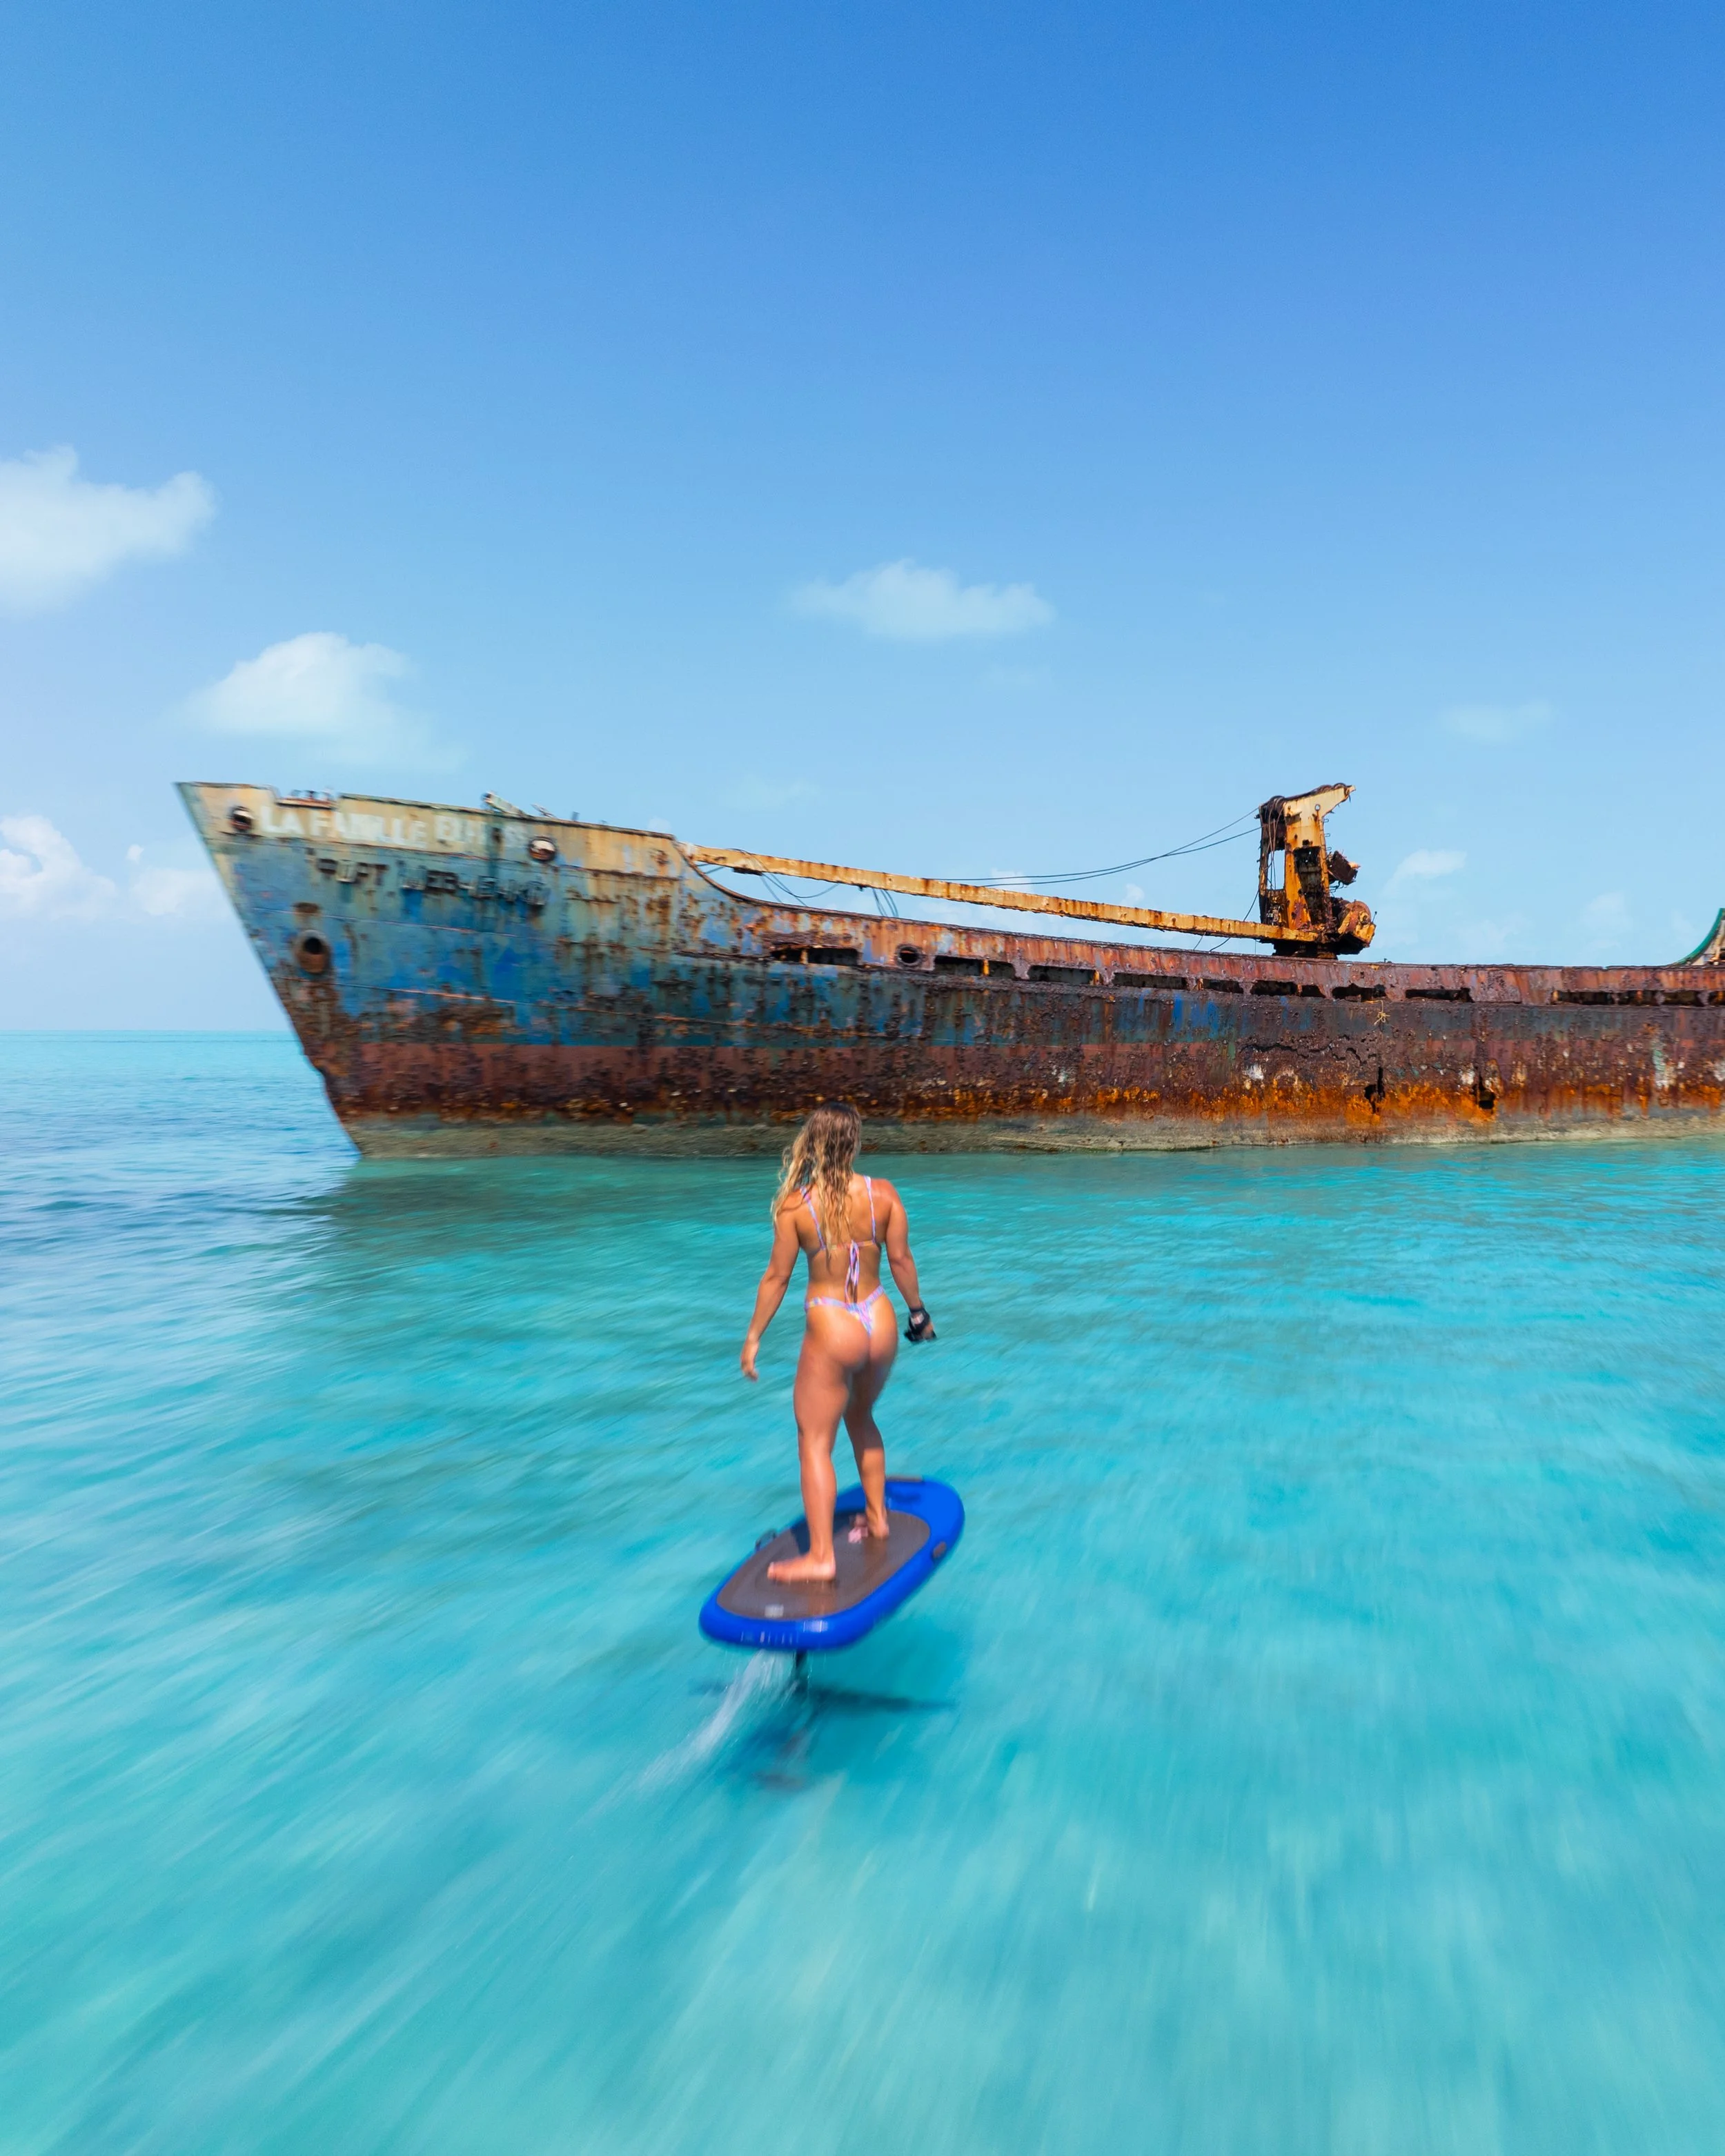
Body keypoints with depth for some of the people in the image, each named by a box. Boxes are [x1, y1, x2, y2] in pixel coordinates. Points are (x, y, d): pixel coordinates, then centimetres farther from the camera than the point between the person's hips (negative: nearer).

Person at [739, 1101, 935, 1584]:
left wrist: (754, 1336, 4)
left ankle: (821, 1556, 7)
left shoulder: (795, 1204, -13)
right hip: (880, 1325, 4)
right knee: (861, 1418, 28)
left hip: (831, 1330, -4)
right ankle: (877, 1517, 40)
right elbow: (901, 1260, 0)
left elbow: (777, 1277, -7)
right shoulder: (883, 1193, -6)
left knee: (815, 1441, 7)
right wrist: (918, 1311, 16)